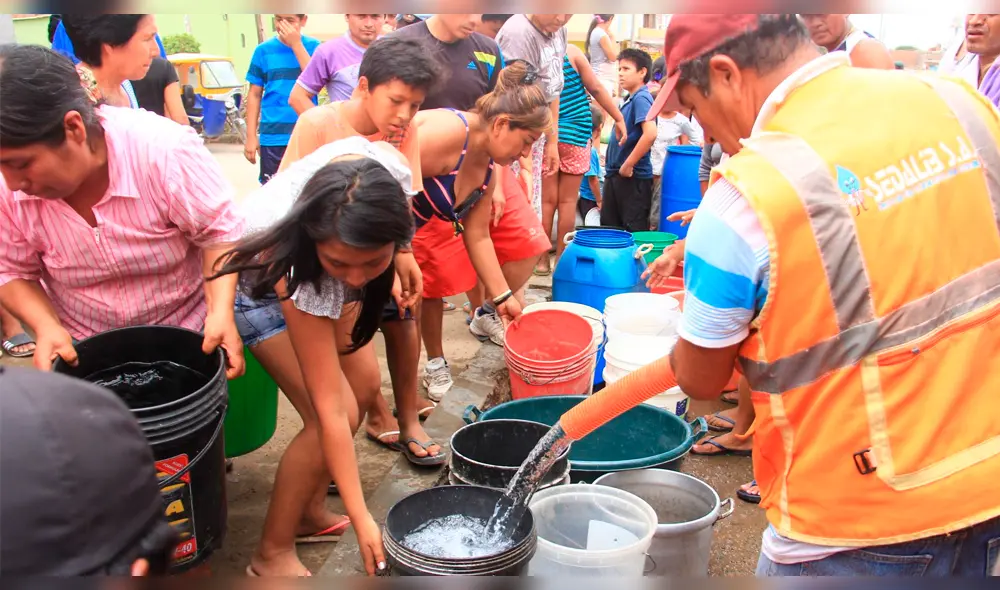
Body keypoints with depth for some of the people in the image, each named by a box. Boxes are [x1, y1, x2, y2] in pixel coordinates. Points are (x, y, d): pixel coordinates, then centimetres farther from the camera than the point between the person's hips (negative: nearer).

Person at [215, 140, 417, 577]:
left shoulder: (388, 169, -37)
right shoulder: (295, 272, -43)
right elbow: (330, 413, -35)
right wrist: (362, 520, -31)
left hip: (320, 276, 6)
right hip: (263, 282, -6)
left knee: (363, 391, 4)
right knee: (343, 410, -15)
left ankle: (310, 510, 25)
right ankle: (272, 555, 4)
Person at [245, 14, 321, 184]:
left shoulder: (313, 46, 2)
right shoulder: (264, 50, 3)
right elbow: (255, 95, 6)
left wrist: (296, 44, -13)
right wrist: (251, 136, 2)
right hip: (272, 136, 1)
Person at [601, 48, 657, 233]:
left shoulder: (641, 99, -12)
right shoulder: (629, 100, 14)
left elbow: (650, 133, -27)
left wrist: (628, 165, -21)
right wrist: (614, 166, 13)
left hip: (634, 177, -9)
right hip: (615, 175, 9)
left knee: (635, 232, -2)